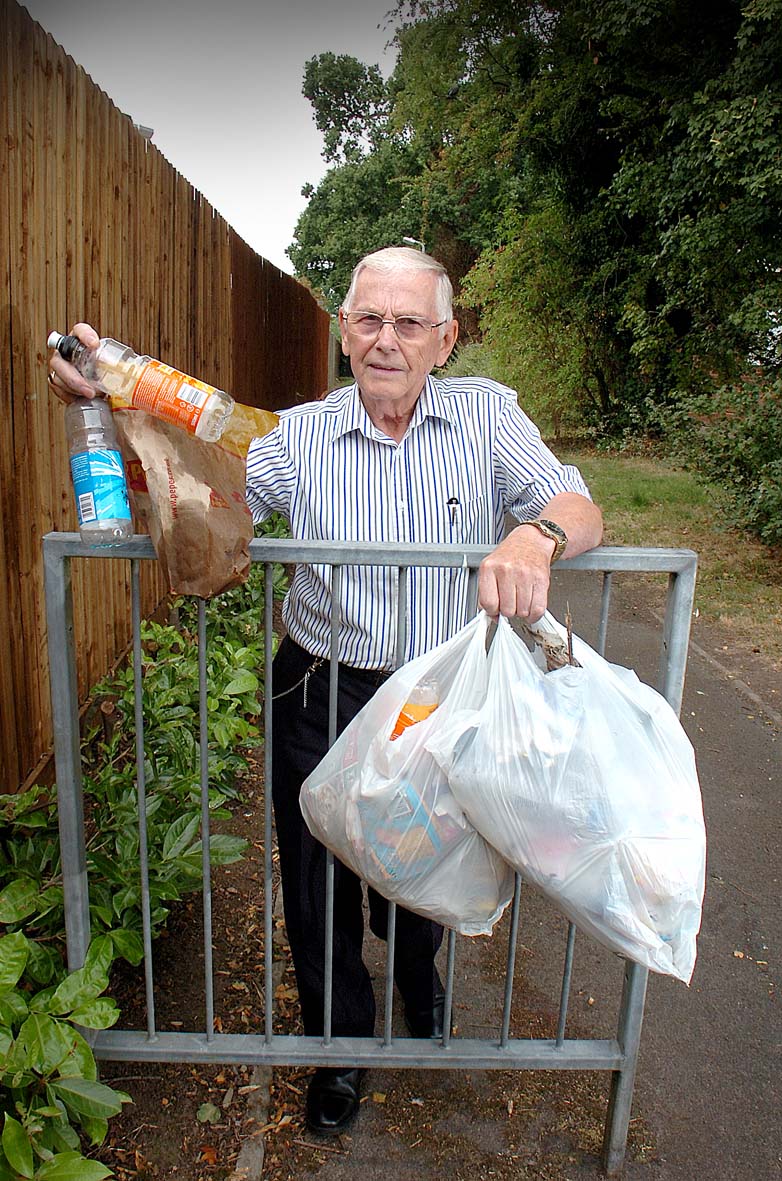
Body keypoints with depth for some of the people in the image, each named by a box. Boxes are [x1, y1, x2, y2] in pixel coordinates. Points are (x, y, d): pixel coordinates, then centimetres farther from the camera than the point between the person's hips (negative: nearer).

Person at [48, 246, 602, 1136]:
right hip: (322, 703, 0)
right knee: (319, 882, 15)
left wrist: (537, 535, -36)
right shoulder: (301, 436, -4)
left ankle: (419, 978, 61)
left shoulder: (487, 415, -5)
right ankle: (341, 1041, 48)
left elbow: (581, 511, -12)